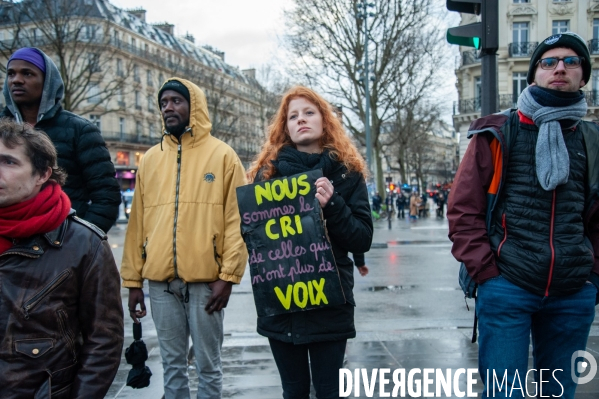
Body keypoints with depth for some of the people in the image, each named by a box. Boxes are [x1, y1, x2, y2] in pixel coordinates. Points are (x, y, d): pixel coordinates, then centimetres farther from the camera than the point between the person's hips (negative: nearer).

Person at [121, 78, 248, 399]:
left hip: (205, 280, -3)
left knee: (207, 365, 8)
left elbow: (236, 220, -4)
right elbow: (137, 222, 11)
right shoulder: (150, 159, 11)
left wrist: (228, 275, -11)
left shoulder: (223, 155, 0)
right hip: (160, 281, 4)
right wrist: (133, 279, 8)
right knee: (172, 364, 13)